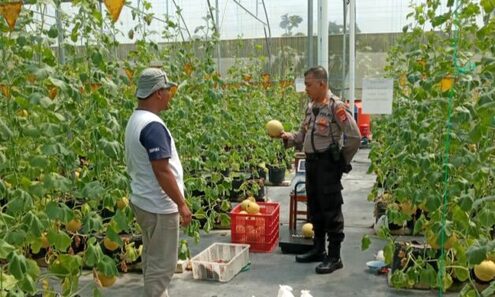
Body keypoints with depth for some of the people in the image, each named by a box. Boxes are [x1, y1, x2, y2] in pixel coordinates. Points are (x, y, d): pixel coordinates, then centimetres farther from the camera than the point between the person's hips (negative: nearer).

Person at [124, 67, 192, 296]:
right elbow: (162, 171, -25)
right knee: (161, 265, 1)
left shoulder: (136, 120, 9)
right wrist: (182, 204, -17)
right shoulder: (152, 125, -23)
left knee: (152, 259, 21)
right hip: (159, 206, -10)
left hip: (144, 201, 10)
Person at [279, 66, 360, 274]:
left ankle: (334, 257, 7)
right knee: (314, 208, 16)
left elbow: (354, 137, -13)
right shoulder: (311, 107, 12)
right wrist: (288, 138, -1)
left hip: (328, 163, -8)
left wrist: (343, 161, -5)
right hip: (311, 161, 8)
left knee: (331, 210, -2)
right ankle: (318, 249, 30)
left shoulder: (336, 107, -14)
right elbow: (303, 135, 18)